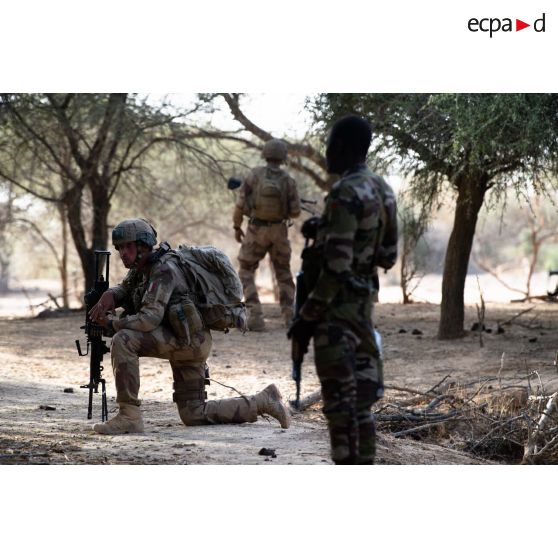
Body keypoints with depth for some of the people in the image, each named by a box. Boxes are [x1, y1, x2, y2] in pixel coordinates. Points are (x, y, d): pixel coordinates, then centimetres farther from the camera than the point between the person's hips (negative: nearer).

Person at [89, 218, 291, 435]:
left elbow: (150, 318, -28)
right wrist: (108, 296, -6)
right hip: (183, 343, 10)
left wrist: (111, 324, -18)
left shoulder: (163, 270, -19)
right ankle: (263, 401, 21)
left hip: (190, 339, -10)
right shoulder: (141, 267, 11)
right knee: (193, 416, 13)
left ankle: (129, 416, -22)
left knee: (124, 340, -25)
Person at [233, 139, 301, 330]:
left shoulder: (254, 174, -11)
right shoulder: (288, 181, -9)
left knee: (246, 273, 9)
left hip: (256, 230, -2)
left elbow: (240, 203, -10)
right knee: (283, 272, 20)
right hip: (278, 231, 2)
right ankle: (289, 316, 16)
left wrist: (237, 226, 4)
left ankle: (255, 317, -6)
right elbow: (295, 212, -4)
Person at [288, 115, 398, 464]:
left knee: (340, 399, -6)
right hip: (366, 301, 9)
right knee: (361, 397, 12)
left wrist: (308, 317, -17)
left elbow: (336, 267, -22)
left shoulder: (345, 195, -18)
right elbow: (388, 256, 17)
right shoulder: (382, 190, 10)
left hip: (338, 306, -9)